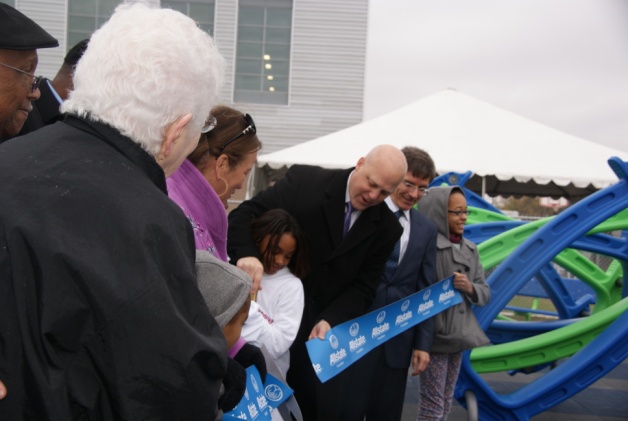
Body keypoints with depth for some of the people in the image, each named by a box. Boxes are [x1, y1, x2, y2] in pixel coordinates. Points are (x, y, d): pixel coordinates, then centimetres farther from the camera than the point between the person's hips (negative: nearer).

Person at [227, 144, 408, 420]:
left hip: (328, 330, 2)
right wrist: (246, 254, -32)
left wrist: (330, 319, -17)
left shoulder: (386, 228, -4)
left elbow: (363, 287, -1)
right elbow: (245, 214, -12)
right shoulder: (305, 180, -11)